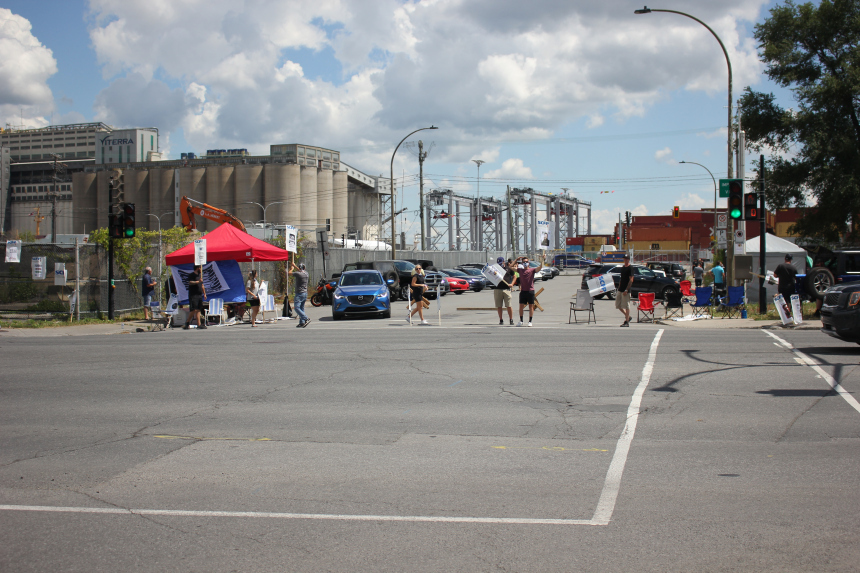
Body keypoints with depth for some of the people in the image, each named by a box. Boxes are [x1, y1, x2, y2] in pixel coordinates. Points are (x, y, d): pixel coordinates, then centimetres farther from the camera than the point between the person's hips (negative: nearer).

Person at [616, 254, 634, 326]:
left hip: (626, 290, -9)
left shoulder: (630, 268, -9)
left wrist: (626, 290, -21)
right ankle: (627, 317, 23)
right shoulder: (623, 268, 16)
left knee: (626, 305, -5)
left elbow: (631, 280, -16)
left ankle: (627, 322, 0)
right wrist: (619, 288, 17)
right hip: (620, 290, 9)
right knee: (618, 305, 10)